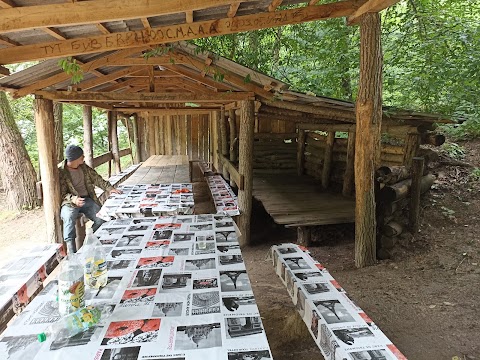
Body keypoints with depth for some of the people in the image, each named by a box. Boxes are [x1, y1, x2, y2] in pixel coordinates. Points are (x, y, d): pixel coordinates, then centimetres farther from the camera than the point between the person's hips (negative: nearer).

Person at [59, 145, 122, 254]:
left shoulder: (84, 167, 7)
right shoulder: (60, 171, -10)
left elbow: (96, 178, 11)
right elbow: (61, 194, -12)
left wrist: (109, 188, -2)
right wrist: (73, 199, -31)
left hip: (87, 199, 5)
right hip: (69, 202, -4)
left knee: (101, 218, -19)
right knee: (69, 217, -36)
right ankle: (71, 252, -34)